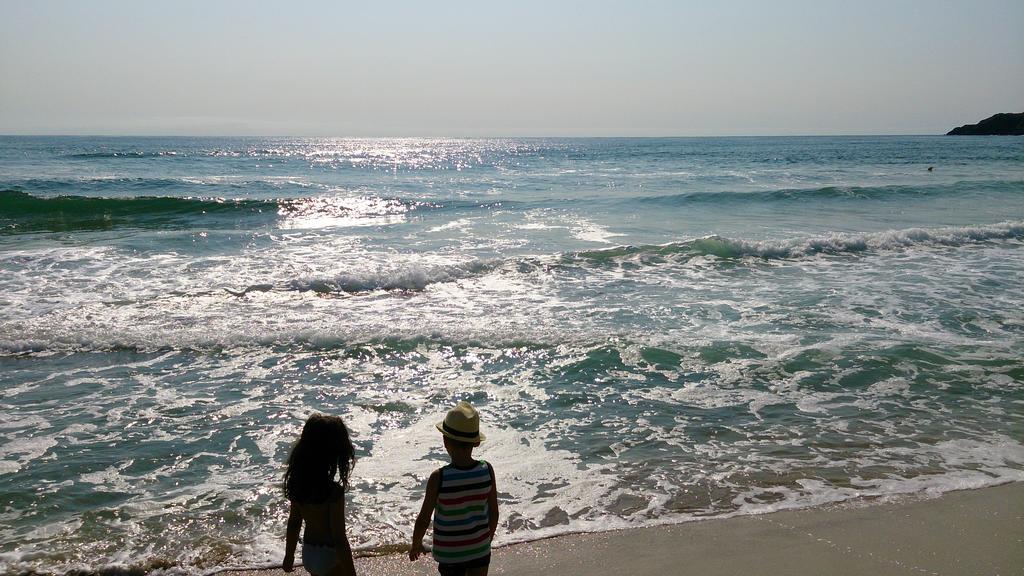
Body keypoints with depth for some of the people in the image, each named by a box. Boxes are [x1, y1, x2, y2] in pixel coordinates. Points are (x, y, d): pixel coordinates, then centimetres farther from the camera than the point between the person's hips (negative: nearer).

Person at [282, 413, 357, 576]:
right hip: (330, 557, -7)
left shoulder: (299, 482, -7)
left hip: (308, 553, 7)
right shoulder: (334, 490, -28)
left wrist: (289, 556, 17)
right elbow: (339, 539, -24)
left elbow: (293, 523, 4)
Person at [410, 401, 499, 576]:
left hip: (450, 553, -2)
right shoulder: (487, 470, -15)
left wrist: (416, 544, 5)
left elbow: (424, 519, -14)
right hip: (480, 548, 2)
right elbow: (494, 512, -3)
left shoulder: (439, 477, -24)